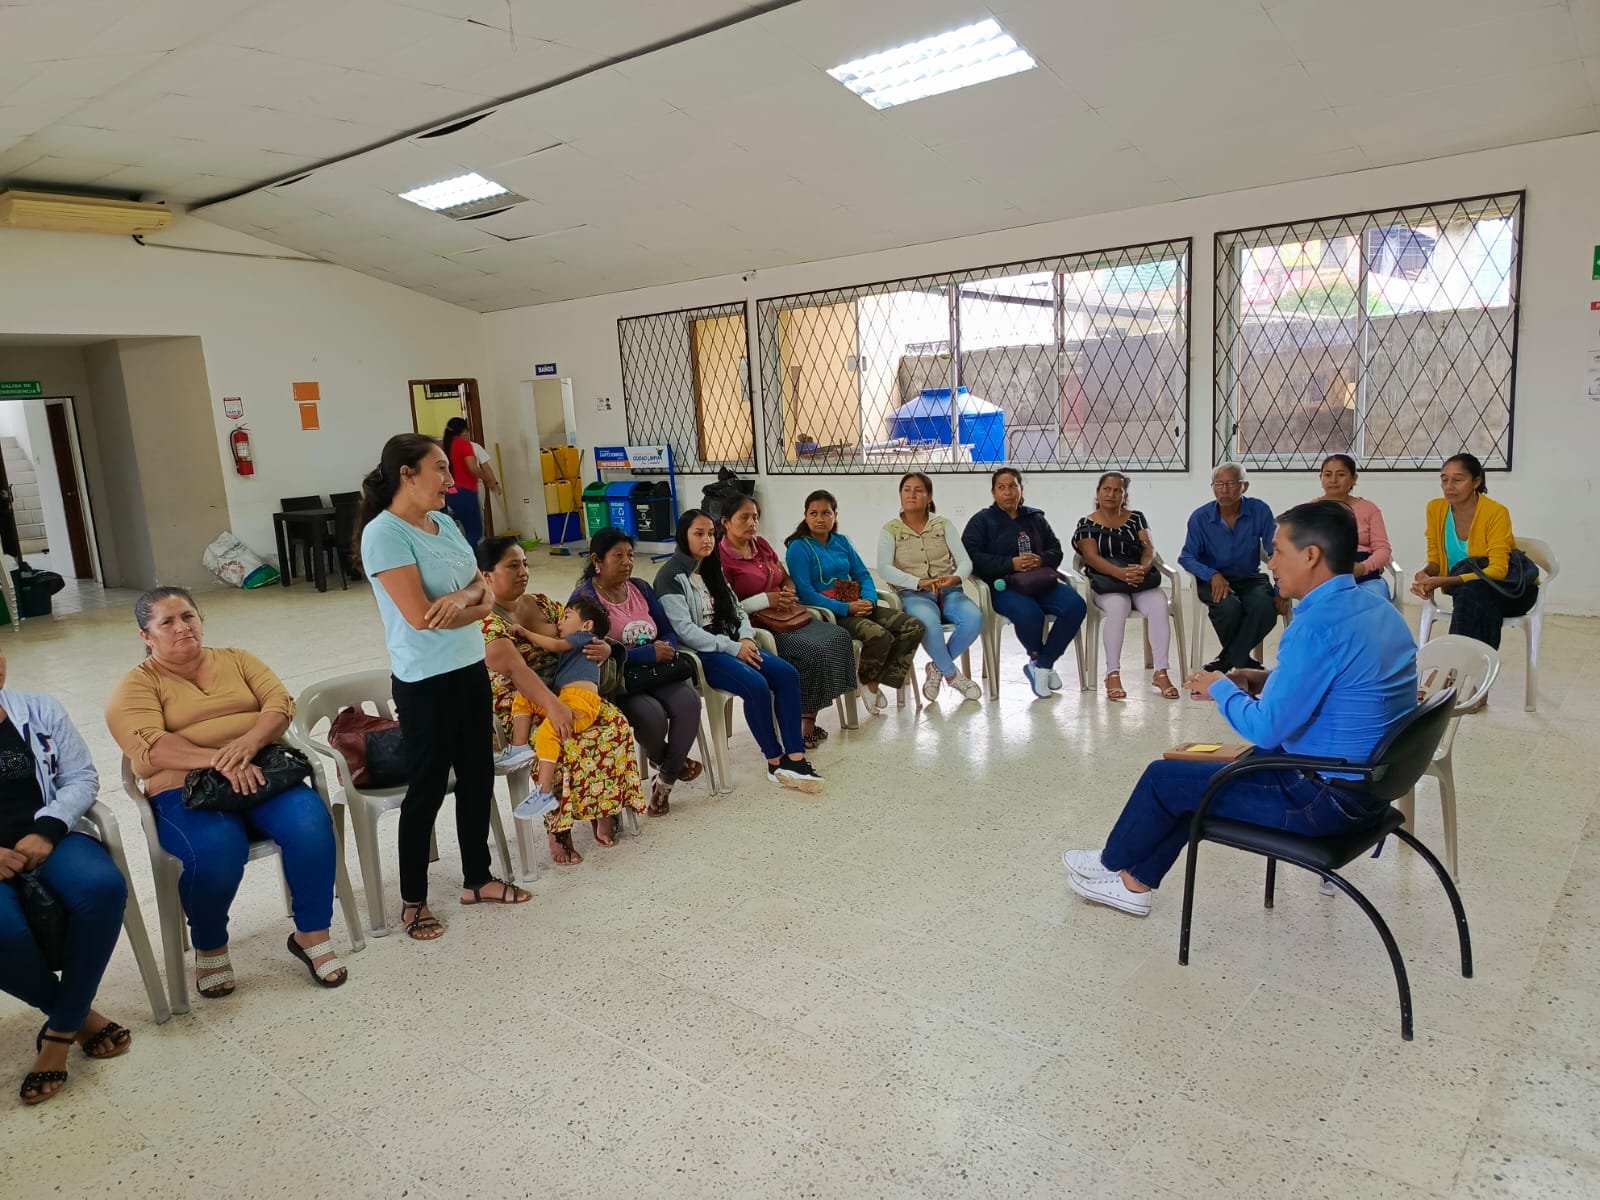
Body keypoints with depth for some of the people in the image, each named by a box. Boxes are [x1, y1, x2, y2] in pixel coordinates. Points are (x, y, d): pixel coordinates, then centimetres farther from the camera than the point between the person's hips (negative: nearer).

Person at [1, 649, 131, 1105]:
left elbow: (82, 778, 8)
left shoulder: (40, 710, 9)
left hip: (49, 839, 2)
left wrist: (46, 831, -12)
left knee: (102, 887, -31)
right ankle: (79, 1013, -2)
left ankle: (61, 1032, -12)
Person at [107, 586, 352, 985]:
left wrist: (248, 743, -18)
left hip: (261, 772, 3)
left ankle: (312, 934, -10)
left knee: (311, 824, -28)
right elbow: (149, 746, -11)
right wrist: (218, 760, -26)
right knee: (216, 850, -34)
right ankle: (210, 947, -4)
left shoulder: (237, 659, 17)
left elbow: (280, 703, 3)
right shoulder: (135, 686, 7)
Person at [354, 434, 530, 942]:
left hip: (470, 668, 8)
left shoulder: (444, 522, 7)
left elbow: (482, 586, 8)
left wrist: (462, 597, -15)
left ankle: (477, 878, 33)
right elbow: (420, 616, -23)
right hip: (426, 682, -8)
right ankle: (414, 900, 21)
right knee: (427, 787, 4)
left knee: (478, 776, 16)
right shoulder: (384, 534, -17)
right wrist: (477, 606, -9)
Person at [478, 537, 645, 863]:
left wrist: (603, 648, -12)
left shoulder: (543, 603, 10)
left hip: (566, 693, 6)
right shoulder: (486, 621, -13)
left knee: (614, 723, -21)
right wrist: (553, 706, -41)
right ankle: (558, 829, -18)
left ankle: (603, 808, -9)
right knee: (562, 744, -34)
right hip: (518, 708, -6)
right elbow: (517, 670, -27)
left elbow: (581, 637, 14)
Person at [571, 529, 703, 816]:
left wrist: (667, 649, -12)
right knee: (652, 715, -31)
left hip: (655, 673, 5)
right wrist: (649, 653, -20)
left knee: (689, 702, -24)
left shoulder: (641, 588, 11)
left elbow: (668, 633, 13)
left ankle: (665, 781, -7)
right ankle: (669, 762, 6)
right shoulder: (585, 598, -9)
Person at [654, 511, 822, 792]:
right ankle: (776, 762, -14)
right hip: (698, 653, -8)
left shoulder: (711, 570, 18)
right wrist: (732, 648, -18)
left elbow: (737, 609, 18)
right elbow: (684, 630, -16)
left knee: (787, 674, -15)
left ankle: (794, 756, -17)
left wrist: (746, 638, -4)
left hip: (731, 645, 8)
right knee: (756, 684, -30)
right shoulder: (671, 576, -7)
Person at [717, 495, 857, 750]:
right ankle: (799, 724, -9)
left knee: (838, 636, -13)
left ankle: (808, 721, -9)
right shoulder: (720, 559, -9)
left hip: (784, 619, 8)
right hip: (754, 627, -8)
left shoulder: (761, 545, 13)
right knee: (814, 652, -26)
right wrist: (765, 599, -18)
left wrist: (789, 593, -1)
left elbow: (787, 578, 23)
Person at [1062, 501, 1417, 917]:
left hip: (1326, 799, -9)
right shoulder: (1373, 604, 4)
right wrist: (1267, 681, 7)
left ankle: (1113, 864, 32)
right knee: (1201, 771, 22)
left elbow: (1266, 730, -24)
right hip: (1366, 780, 9)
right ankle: (1134, 882, 30)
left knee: (1165, 777, 6)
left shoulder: (1318, 625, -27)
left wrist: (1220, 688, -5)